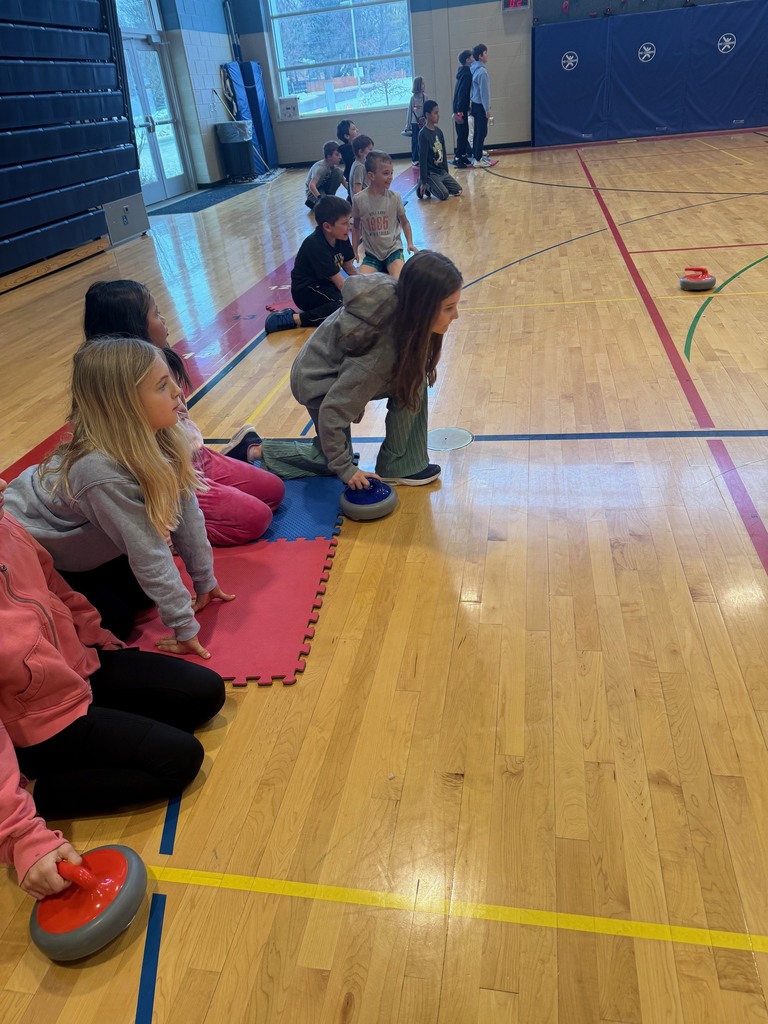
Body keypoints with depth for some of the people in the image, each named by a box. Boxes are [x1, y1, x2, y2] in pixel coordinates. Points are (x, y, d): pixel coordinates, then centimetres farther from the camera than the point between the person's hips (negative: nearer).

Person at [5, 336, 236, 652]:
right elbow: (149, 555, -33)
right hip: (26, 549, -6)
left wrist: (205, 581, -3)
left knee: (143, 595, 4)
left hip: (82, 539, 7)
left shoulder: (158, 437, -19)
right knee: (113, 621, -6)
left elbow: (186, 509, -11)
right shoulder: (104, 473, -40)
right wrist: (185, 627, -24)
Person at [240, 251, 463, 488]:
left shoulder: (396, 296, -19)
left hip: (337, 366, 7)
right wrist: (344, 469, -22)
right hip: (318, 383, -6)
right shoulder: (381, 349, -38)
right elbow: (333, 411, -32)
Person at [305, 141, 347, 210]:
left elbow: (344, 181, -1)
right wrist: (320, 198, -54)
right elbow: (311, 185, -41)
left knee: (339, 172, -14)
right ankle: (313, 202, -1)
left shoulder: (334, 166, -7)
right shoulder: (320, 168, -30)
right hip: (314, 191, -7)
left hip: (325, 188, 7)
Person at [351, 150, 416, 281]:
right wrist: (354, 250, 6)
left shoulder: (394, 197, -7)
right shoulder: (359, 199, -8)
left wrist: (410, 243, -4)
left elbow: (404, 222, 7)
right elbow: (356, 226, 7)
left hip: (393, 250, -1)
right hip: (372, 254, 1)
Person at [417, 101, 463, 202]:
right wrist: (423, 181, -17)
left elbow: (444, 154, 15)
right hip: (430, 173, -8)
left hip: (442, 172, 8)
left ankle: (434, 186, 15)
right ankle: (424, 187, 3)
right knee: (444, 195, -20)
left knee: (458, 191, 2)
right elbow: (422, 159, -16)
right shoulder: (423, 134, -14)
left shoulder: (439, 131, 8)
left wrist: (446, 172, 14)